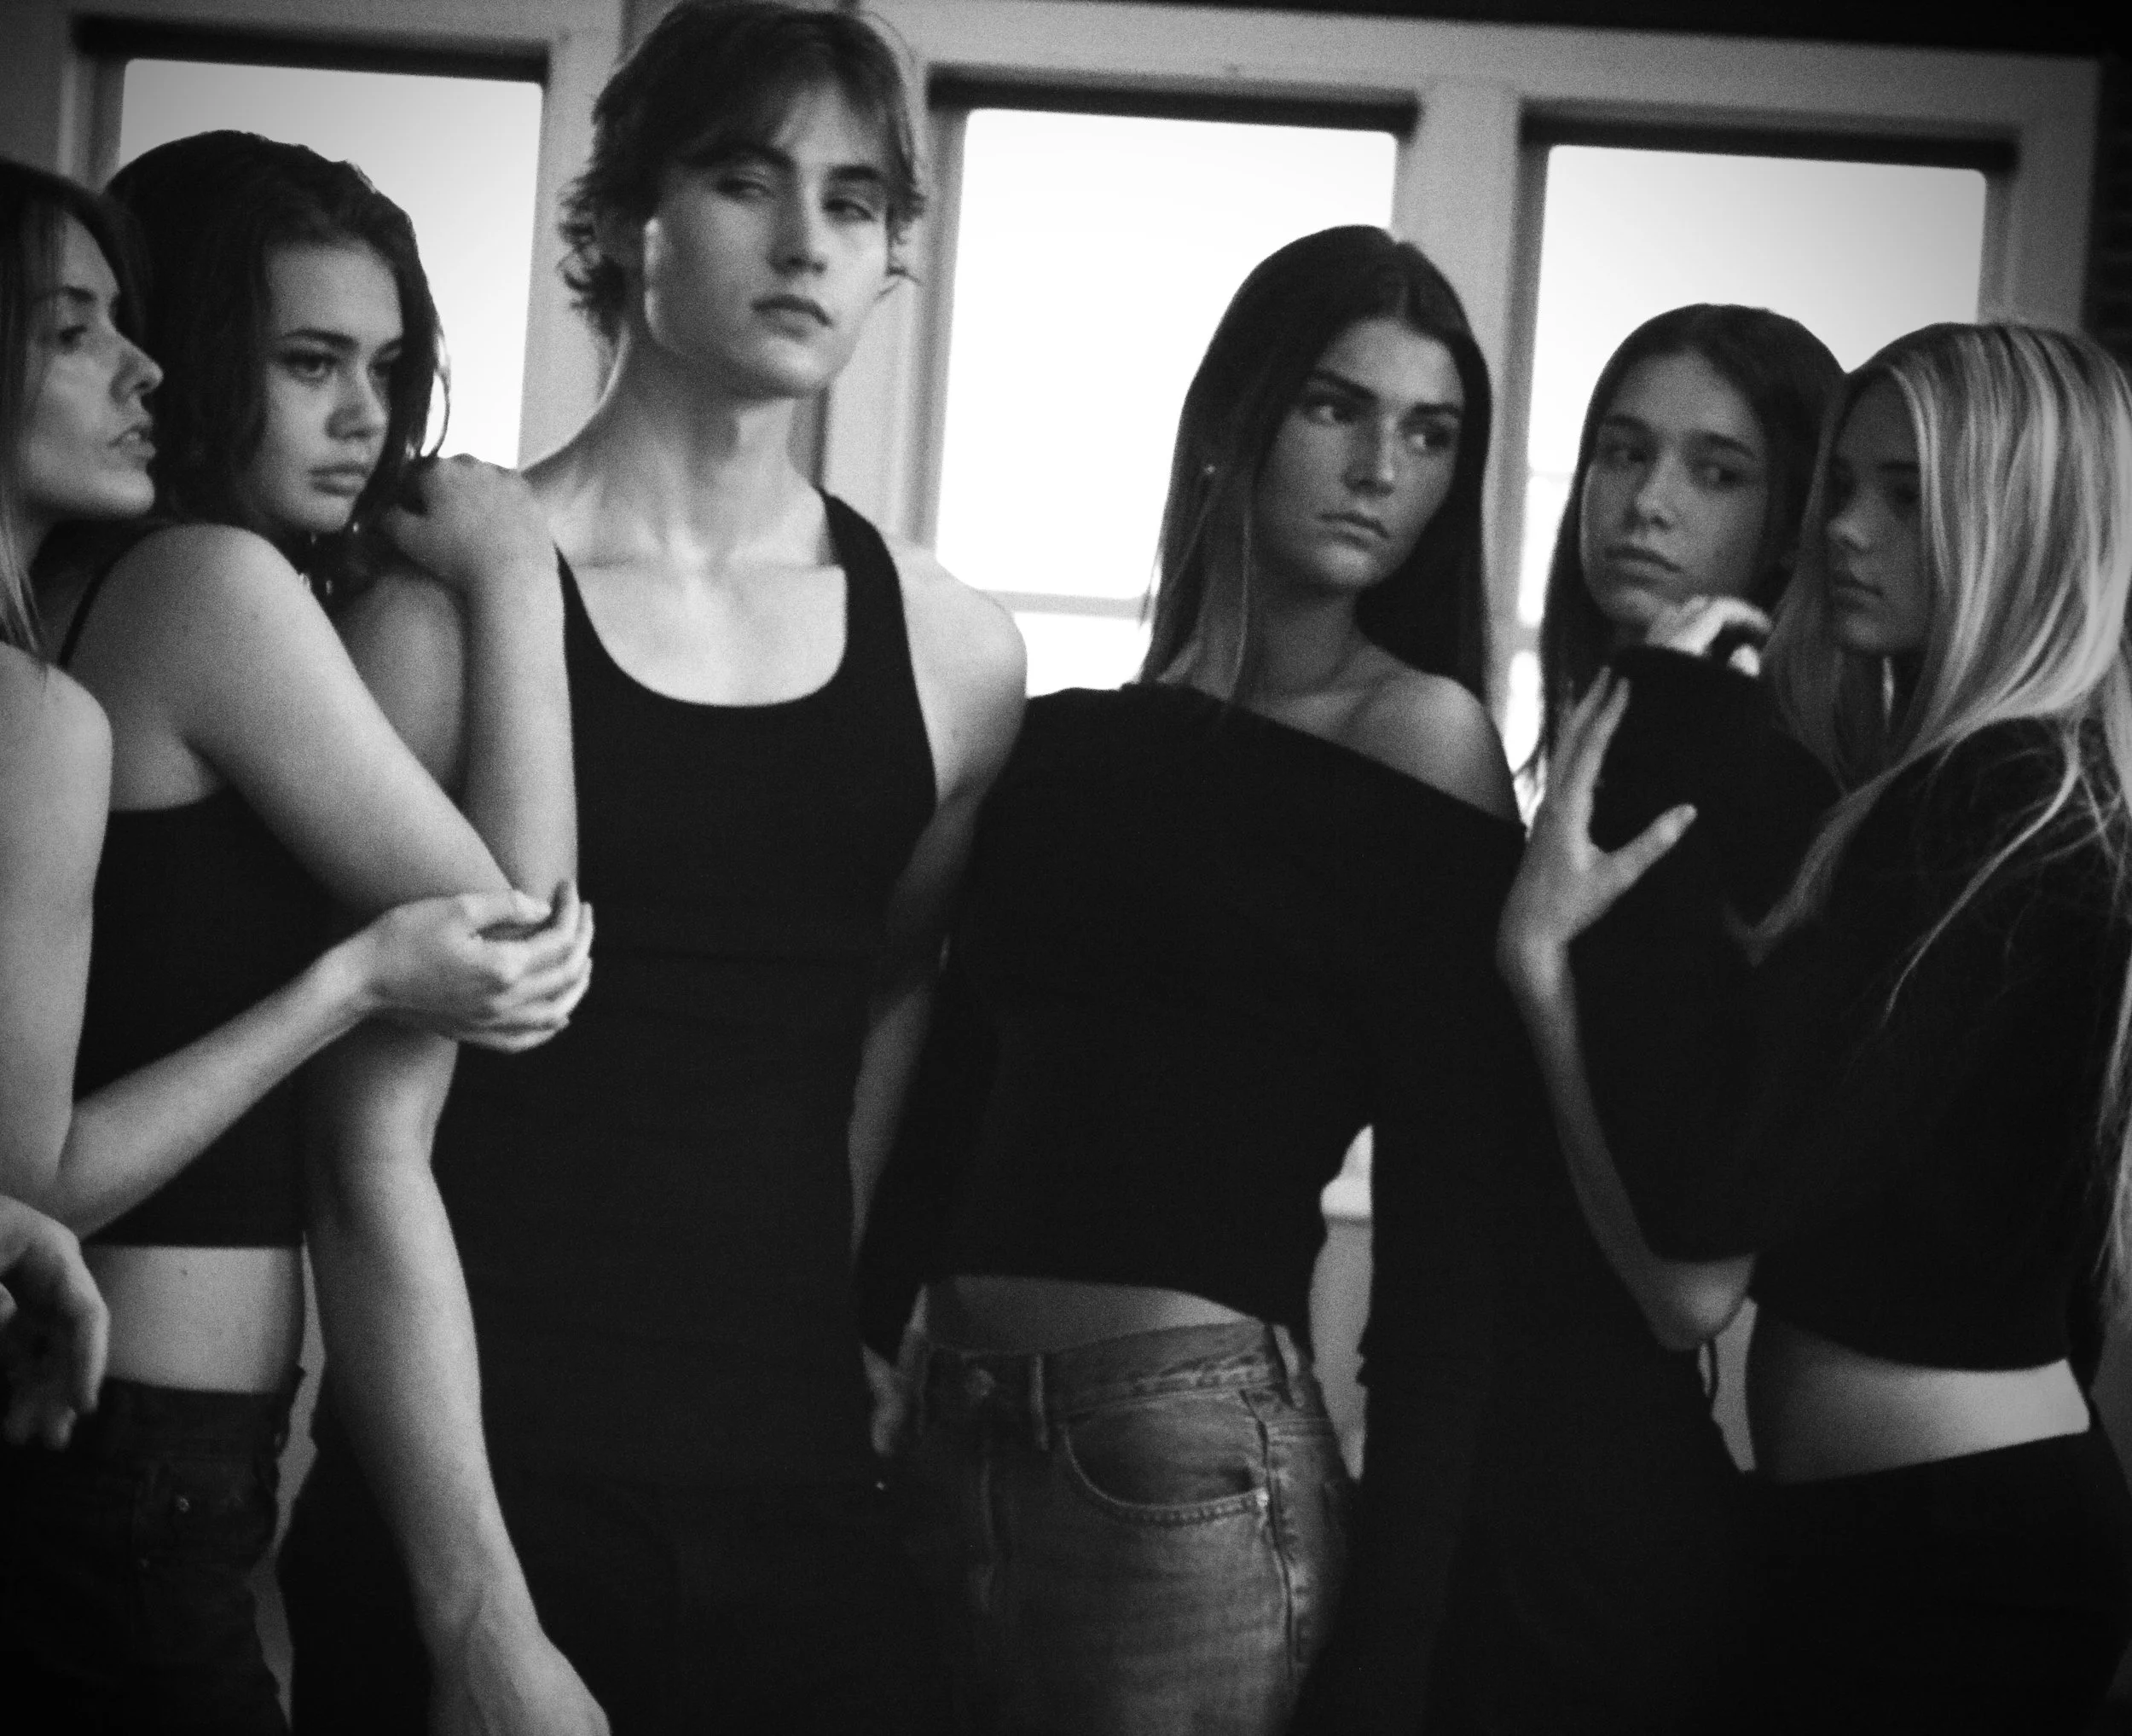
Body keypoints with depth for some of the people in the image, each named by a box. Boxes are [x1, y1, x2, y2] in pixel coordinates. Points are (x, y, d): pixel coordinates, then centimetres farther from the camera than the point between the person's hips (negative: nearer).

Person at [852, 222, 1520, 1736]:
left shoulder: (1421, 738, -2)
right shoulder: (1063, 745, 11)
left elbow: (1447, 1204, -6)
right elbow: (942, 1107, 12)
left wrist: (1412, 1596, -10)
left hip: (1186, 1441, -5)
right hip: (959, 1427, 5)